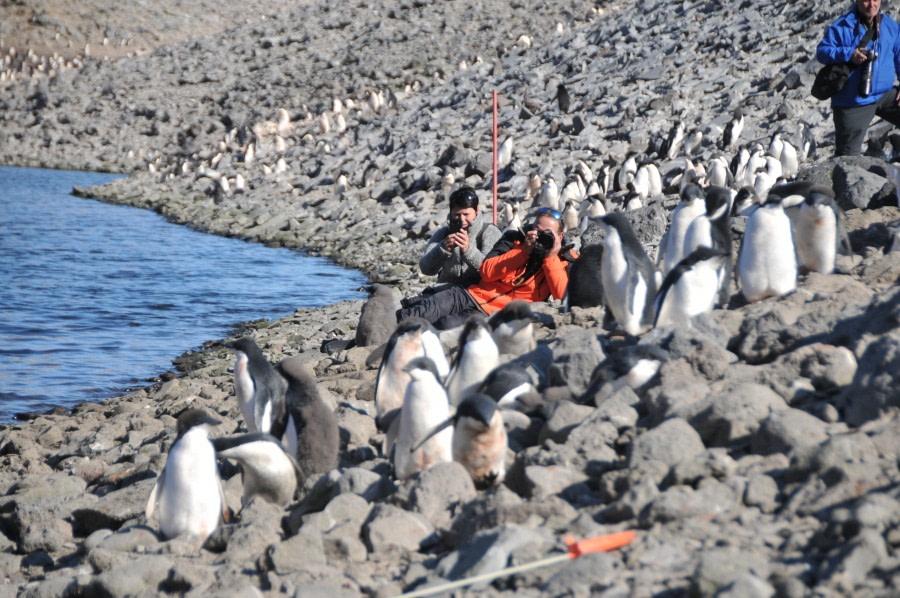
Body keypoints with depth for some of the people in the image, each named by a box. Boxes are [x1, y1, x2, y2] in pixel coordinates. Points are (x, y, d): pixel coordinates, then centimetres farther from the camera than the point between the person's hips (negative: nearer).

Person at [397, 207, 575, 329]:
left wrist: (550, 256, -11)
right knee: (435, 305, -31)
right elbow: (486, 271, -1)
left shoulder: (561, 260, 8)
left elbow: (560, 294, -10)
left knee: (448, 325, -33)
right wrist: (524, 250, -6)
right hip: (476, 296, 3)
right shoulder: (514, 240, 13)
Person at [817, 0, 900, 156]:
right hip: (852, 101, -4)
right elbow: (821, 51, -10)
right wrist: (848, 54, -25)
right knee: (848, 152, -1)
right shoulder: (842, 27, -8)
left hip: (885, 95, 5)